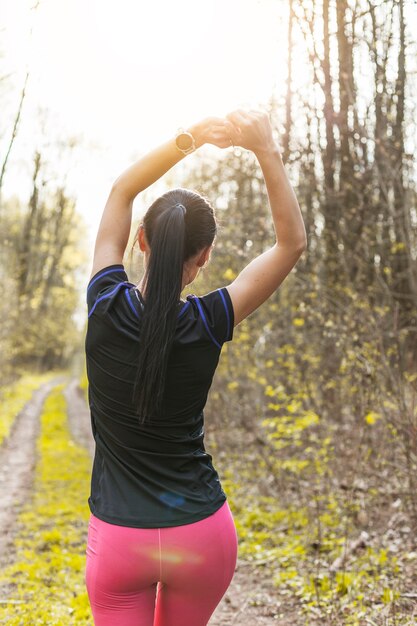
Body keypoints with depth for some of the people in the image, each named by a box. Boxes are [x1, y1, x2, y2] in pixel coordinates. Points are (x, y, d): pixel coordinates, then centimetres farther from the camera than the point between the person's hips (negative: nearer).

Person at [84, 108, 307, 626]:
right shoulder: (206, 325, -15)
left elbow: (121, 191, 2)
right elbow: (292, 242, -4)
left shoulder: (106, 307, -13)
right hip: (203, 535, 1)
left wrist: (189, 138, -6)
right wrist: (266, 151, -10)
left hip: (119, 540, -1)